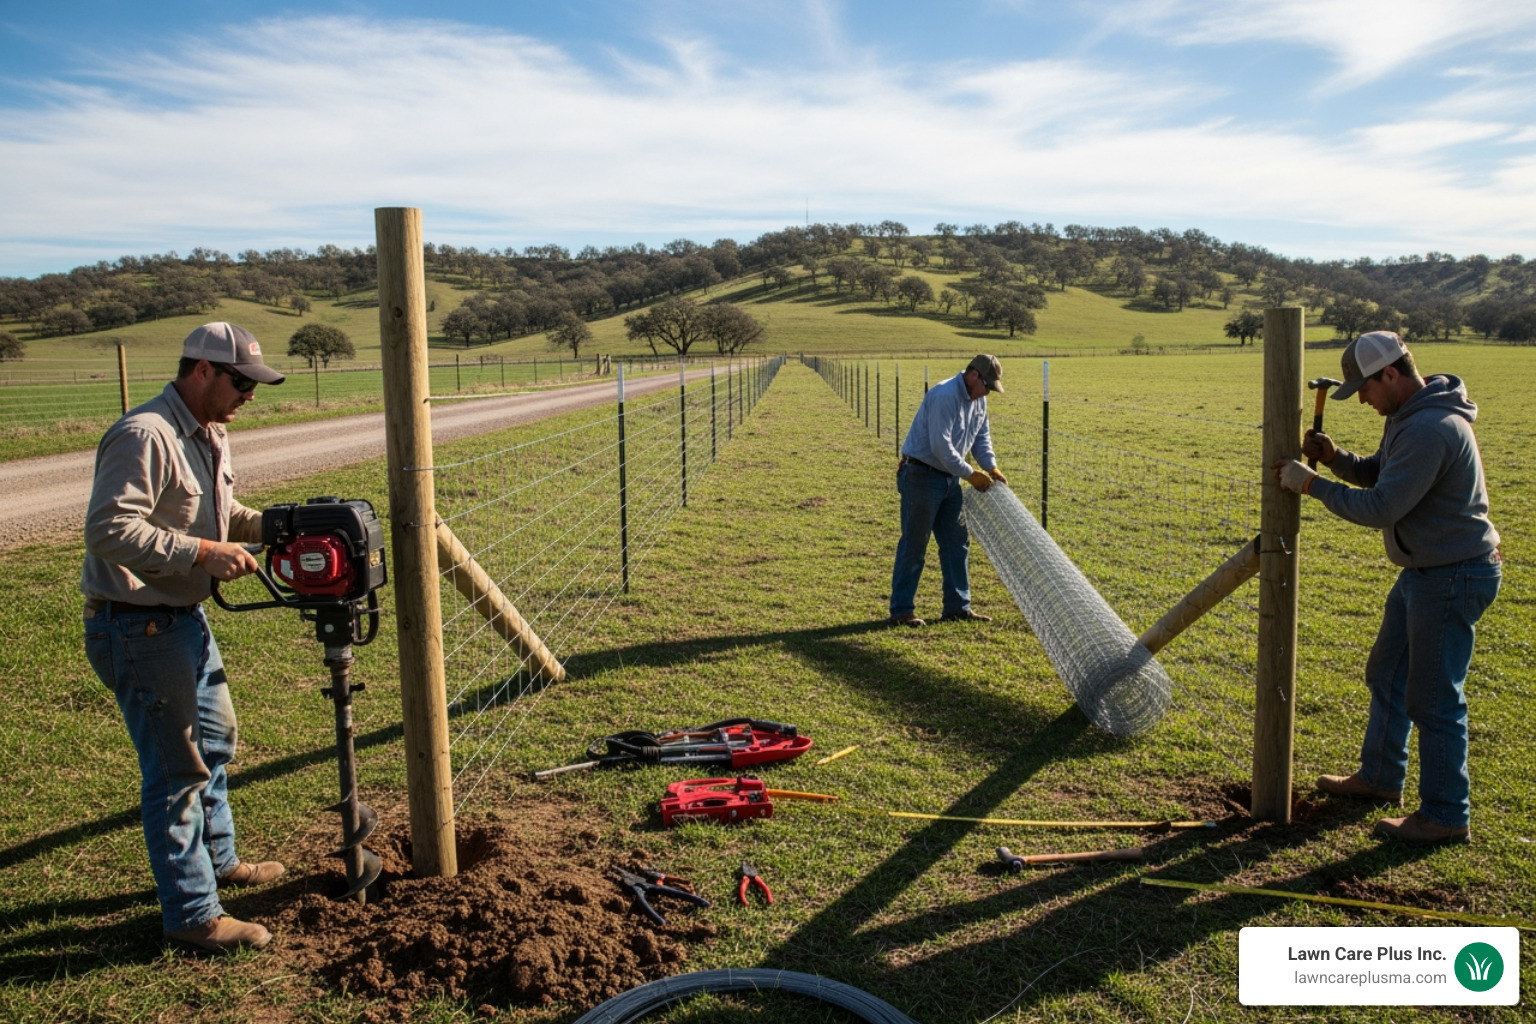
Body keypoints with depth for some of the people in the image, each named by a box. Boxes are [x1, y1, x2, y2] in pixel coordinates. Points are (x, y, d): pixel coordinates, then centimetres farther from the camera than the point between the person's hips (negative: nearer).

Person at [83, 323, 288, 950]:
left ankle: (217, 861, 43)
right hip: (138, 629, -11)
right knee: (178, 769, -3)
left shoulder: (209, 436, 10)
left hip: (185, 616, 11)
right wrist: (205, 552, -28)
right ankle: (192, 915, 9)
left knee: (214, 740, 23)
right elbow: (110, 531, -29)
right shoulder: (144, 436, -22)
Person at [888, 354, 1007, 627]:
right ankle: (901, 610, 5)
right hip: (921, 474, -9)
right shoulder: (944, 397, -23)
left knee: (957, 541, 10)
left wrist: (991, 468, -3)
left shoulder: (978, 400, 7)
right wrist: (970, 474, -19)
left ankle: (957, 607, 18)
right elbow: (941, 447, -25)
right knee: (914, 544, -3)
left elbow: (981, 437, 13)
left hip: (949, 477, 9)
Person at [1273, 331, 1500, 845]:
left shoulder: (1431, 430, -26)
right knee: (1386, 675, 21)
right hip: (1424, 570, 11)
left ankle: (1446, 816, 12)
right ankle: (1380, 777, 37)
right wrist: (1334, 456, 0)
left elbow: (1380, 508, -27)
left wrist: (1312, 484, -19)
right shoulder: (1409, 417, 8)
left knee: (1433, 697, -2)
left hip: (1453, 578, -11)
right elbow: (1379, 475, 18)